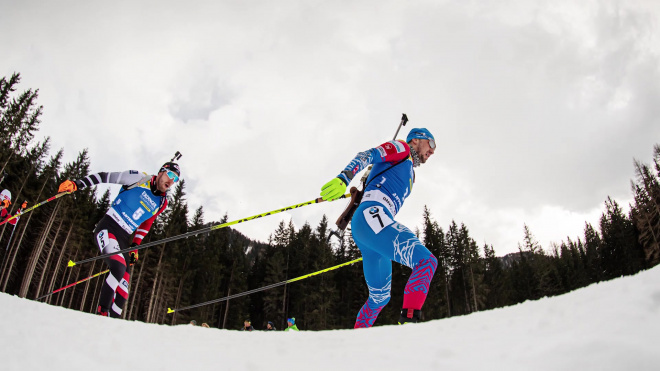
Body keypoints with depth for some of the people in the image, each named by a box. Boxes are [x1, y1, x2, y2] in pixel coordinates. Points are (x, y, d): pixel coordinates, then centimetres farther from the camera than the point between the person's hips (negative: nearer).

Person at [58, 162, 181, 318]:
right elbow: (105, 176, -3)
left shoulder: (161, 203, 11)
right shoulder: (139, 179, -5)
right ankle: (101, 313, -20)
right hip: (107, 228, -6)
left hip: (124, 240, 6)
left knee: (123, 287, -3)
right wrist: (77, 184, -10)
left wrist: (135, 246, 15)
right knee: (119, 268, -29)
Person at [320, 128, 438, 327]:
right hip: (371, 216, -10)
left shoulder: (409, 173, 35)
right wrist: (343, 178, -23)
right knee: (426, 261, -25)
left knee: (380, 298, 14)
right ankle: (408, 320, -37)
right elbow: (368, 155, -6)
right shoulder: (401, 148, 11)